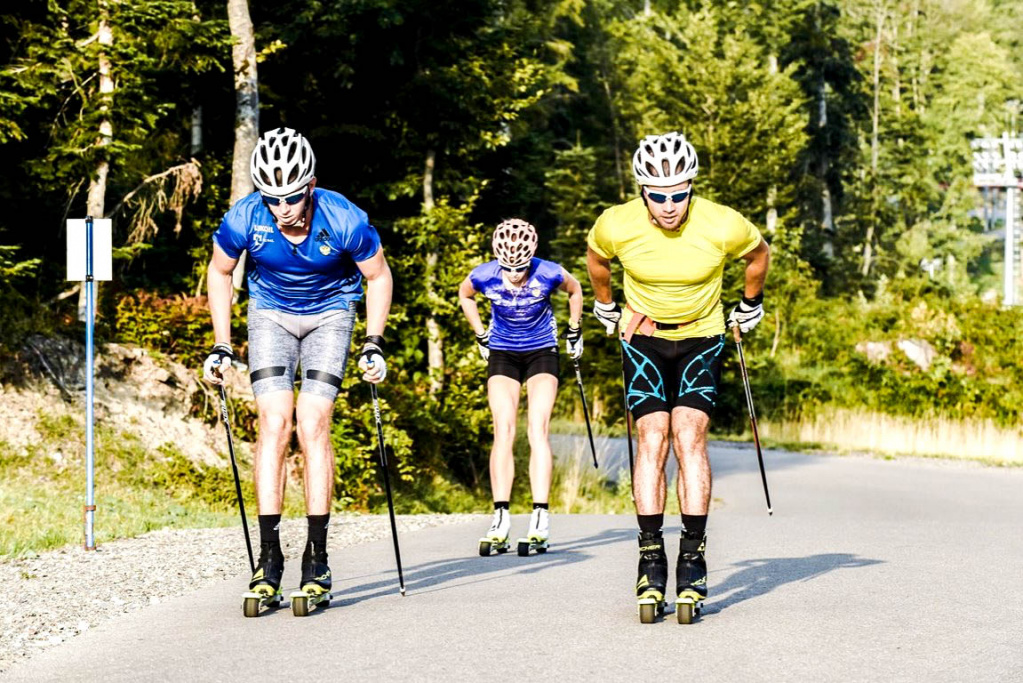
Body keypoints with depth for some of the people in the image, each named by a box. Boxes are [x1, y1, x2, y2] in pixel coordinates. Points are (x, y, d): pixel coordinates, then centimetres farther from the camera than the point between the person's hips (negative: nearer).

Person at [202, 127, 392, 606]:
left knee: (312, 426, -14)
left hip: (330, 312, -1)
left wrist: (373, 346, -13)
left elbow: (378, 276, -9)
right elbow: (219, 272, -2)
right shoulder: (244, 218, -24)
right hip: (271, 312, 1)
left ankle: (317, 560, -8)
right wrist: (221, 347, -4)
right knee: (274, 423, -14)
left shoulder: (344, 220, -28)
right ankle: (269, 557, -11)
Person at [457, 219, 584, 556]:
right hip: (502, 354, 1)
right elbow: (464, 295, 7)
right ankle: (500, 518, -14)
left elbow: (575, 290, 3)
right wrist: (481, 337, 9)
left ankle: (541, 518, -20)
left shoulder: (549, 274, -21)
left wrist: (574, 333, 10)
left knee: (538, 430, -15)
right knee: (503, 432, -12)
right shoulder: (484, 276, -18)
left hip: (542, 352, -1)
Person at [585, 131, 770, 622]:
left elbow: (759, 254, 2)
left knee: (689, 437, -15)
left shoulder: (722, 226, -23)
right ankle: (650, 557, -9)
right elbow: (595, 259, 7)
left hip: (701, 339, -1)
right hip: (643, 339, 1)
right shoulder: (617, 225, -19)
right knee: (652, 441, -12)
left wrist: (749, 307, 14)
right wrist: (607, 309, 17)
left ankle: (693, 556, -11)